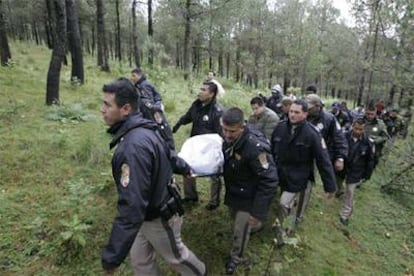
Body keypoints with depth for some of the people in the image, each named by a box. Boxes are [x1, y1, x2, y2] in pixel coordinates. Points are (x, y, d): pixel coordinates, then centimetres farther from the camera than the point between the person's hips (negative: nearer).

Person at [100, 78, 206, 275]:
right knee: (139, 259, 24)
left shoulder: (134, 146, -38)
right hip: (148, 214, 9)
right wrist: (185, 169, 30)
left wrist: (112, 256, -32)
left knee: (175, 255, 21)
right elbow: (168, 154, 12)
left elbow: (132, 207, -39)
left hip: (159, 218, -8)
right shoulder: (145, 129, -6)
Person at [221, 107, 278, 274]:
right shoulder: (228, 139, -12)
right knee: (236, 218, 28)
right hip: (232, 192, 7)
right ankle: (254, 226, 60)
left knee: (240, 231, 7)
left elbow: (269, 181, -30)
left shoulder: (255, 147, -35)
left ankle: (236, 258, 37)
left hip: (249, 197, -7)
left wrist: (257, 211, -28)